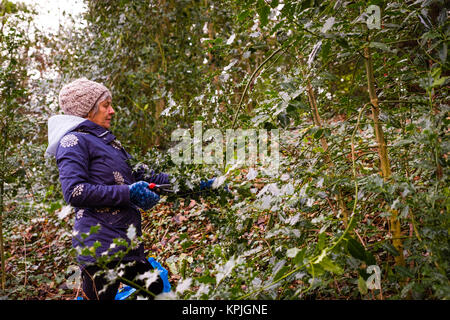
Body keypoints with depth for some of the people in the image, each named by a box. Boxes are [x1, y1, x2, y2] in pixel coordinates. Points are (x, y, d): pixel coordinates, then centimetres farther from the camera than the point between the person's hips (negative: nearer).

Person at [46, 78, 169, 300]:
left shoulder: (106, 141, 21)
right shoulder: (73, 141, -7)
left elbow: (138, 176, 22)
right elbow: (75, 192, -18)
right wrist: (128, 193, -18)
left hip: (127, 240, 9)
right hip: (100, 246, -9)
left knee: (155, 289, 10)